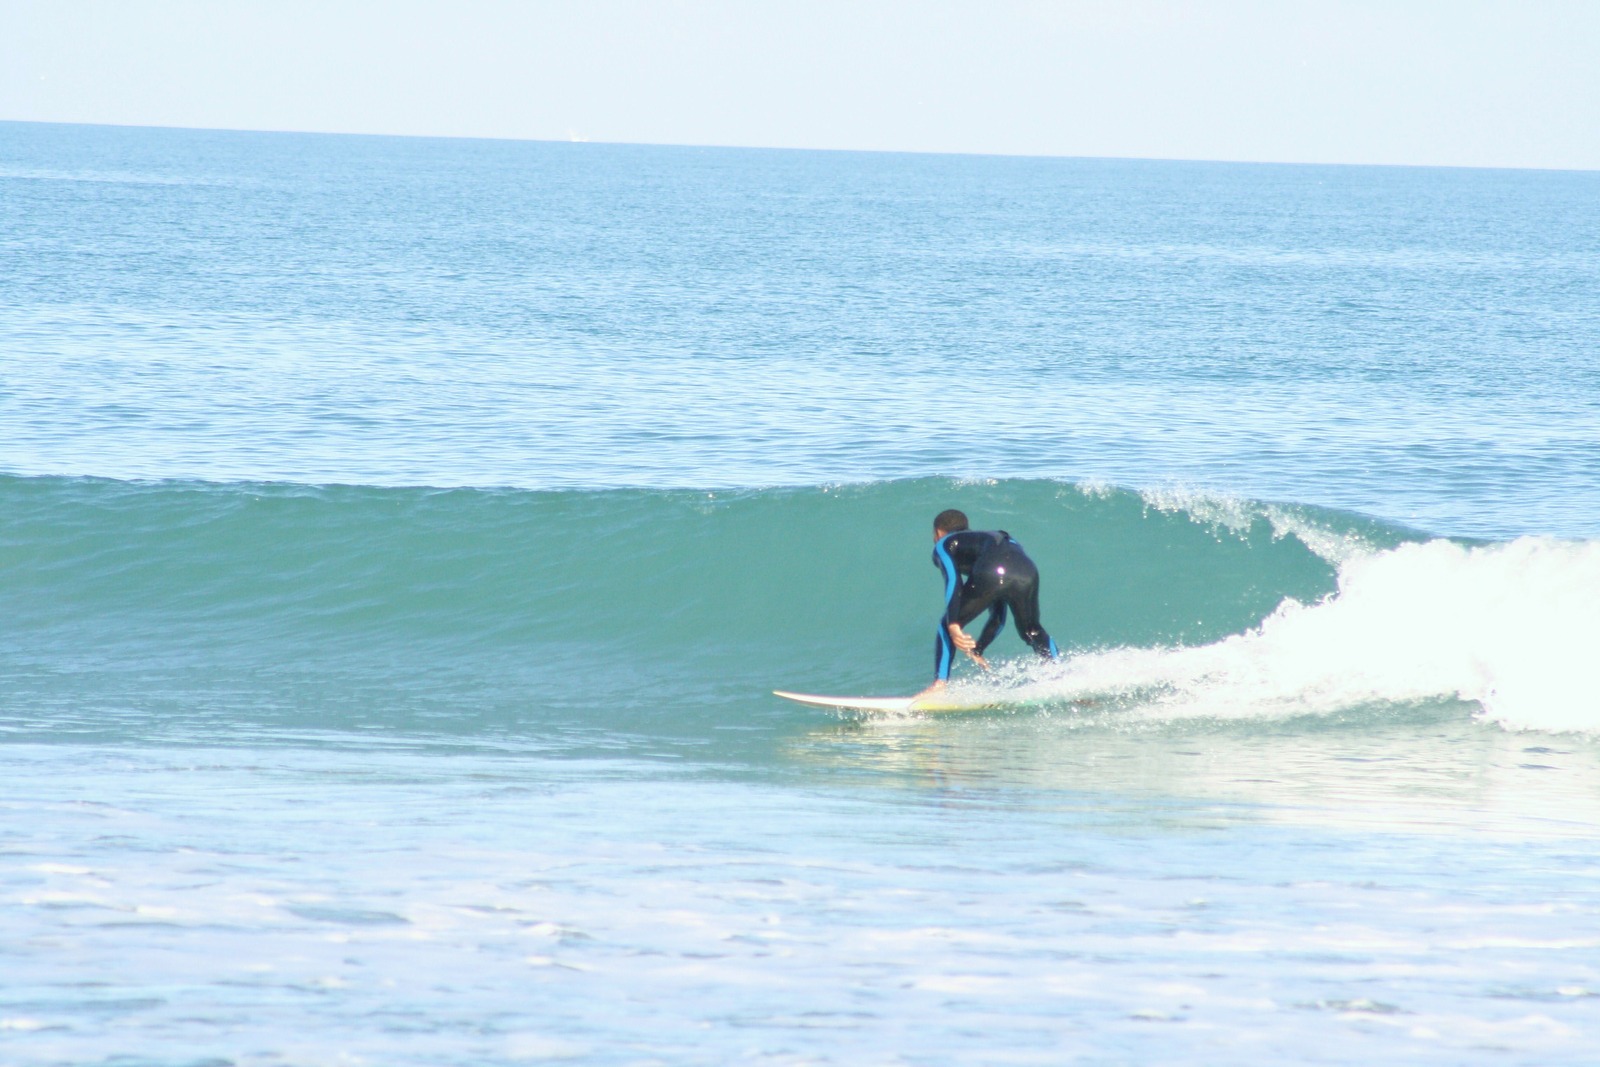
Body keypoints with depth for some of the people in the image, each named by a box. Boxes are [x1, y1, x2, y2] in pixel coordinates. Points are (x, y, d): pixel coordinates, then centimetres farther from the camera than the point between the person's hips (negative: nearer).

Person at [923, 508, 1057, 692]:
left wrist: (953, 625, -6)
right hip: (1026, 572, 5)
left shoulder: (944, 544, 27)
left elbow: (953, 581, 3)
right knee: (1032, 631, 29)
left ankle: (940, 683, -2)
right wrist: (977, 650, 52)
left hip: (991, 574, -5)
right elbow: (998, 615, 47)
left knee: (947, 625, 13)